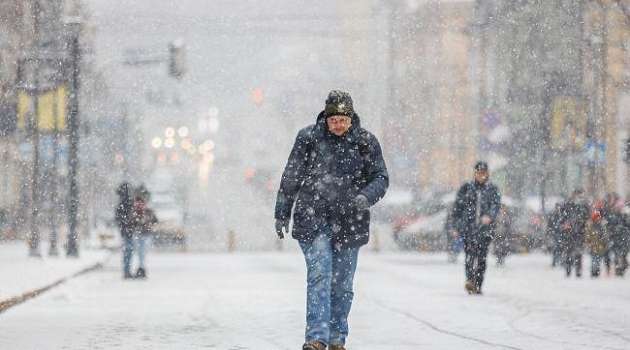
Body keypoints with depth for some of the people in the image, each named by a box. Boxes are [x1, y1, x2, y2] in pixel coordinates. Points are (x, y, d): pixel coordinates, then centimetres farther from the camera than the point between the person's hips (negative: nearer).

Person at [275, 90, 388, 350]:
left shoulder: (366, 142, 3)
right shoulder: (308, 138, 1)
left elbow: (380, 178, 4)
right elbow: (291, 178, 7)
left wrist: (367, 196, -17)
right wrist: (282, 214, 9)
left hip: (349, 224, 2)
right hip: (312, 221, -2)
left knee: (342, 284, 7)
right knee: (319, 275, -15)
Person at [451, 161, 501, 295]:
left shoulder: (493, 190, 11)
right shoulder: (466, 188, 12)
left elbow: (496, 204, -5)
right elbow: (457, 207, 14)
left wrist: (489, 216, -24)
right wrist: (459, 224, 7)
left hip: (485, 228, 0)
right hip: (468, 227, 0)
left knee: (481, 257, -3)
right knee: (470, 252, -18)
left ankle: (478, 286, 5)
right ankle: (470, 280, -32)